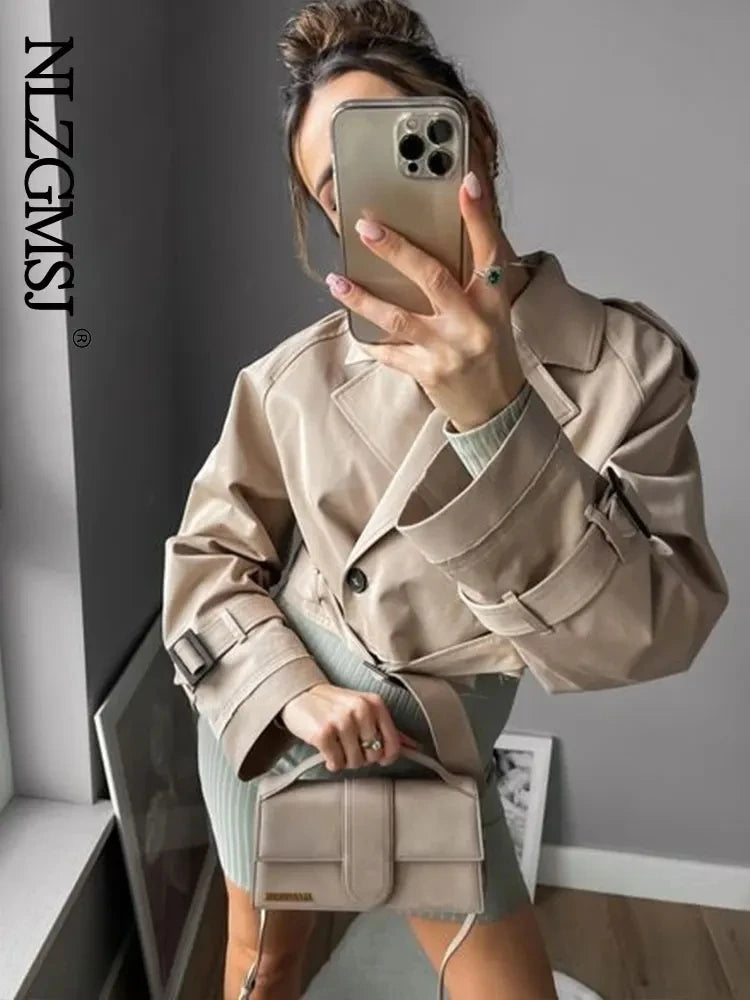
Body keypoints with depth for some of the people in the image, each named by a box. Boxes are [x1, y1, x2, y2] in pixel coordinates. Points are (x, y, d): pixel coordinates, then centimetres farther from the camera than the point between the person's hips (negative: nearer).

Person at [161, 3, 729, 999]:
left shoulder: (627, 363, -16)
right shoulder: (294, 378, -13)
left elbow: (645, 634, -26)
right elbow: (208, 552, -1)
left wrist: (493, 417, -39)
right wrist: (291, 688, -18)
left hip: (436, 751, -1)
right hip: (269, 711, 2)